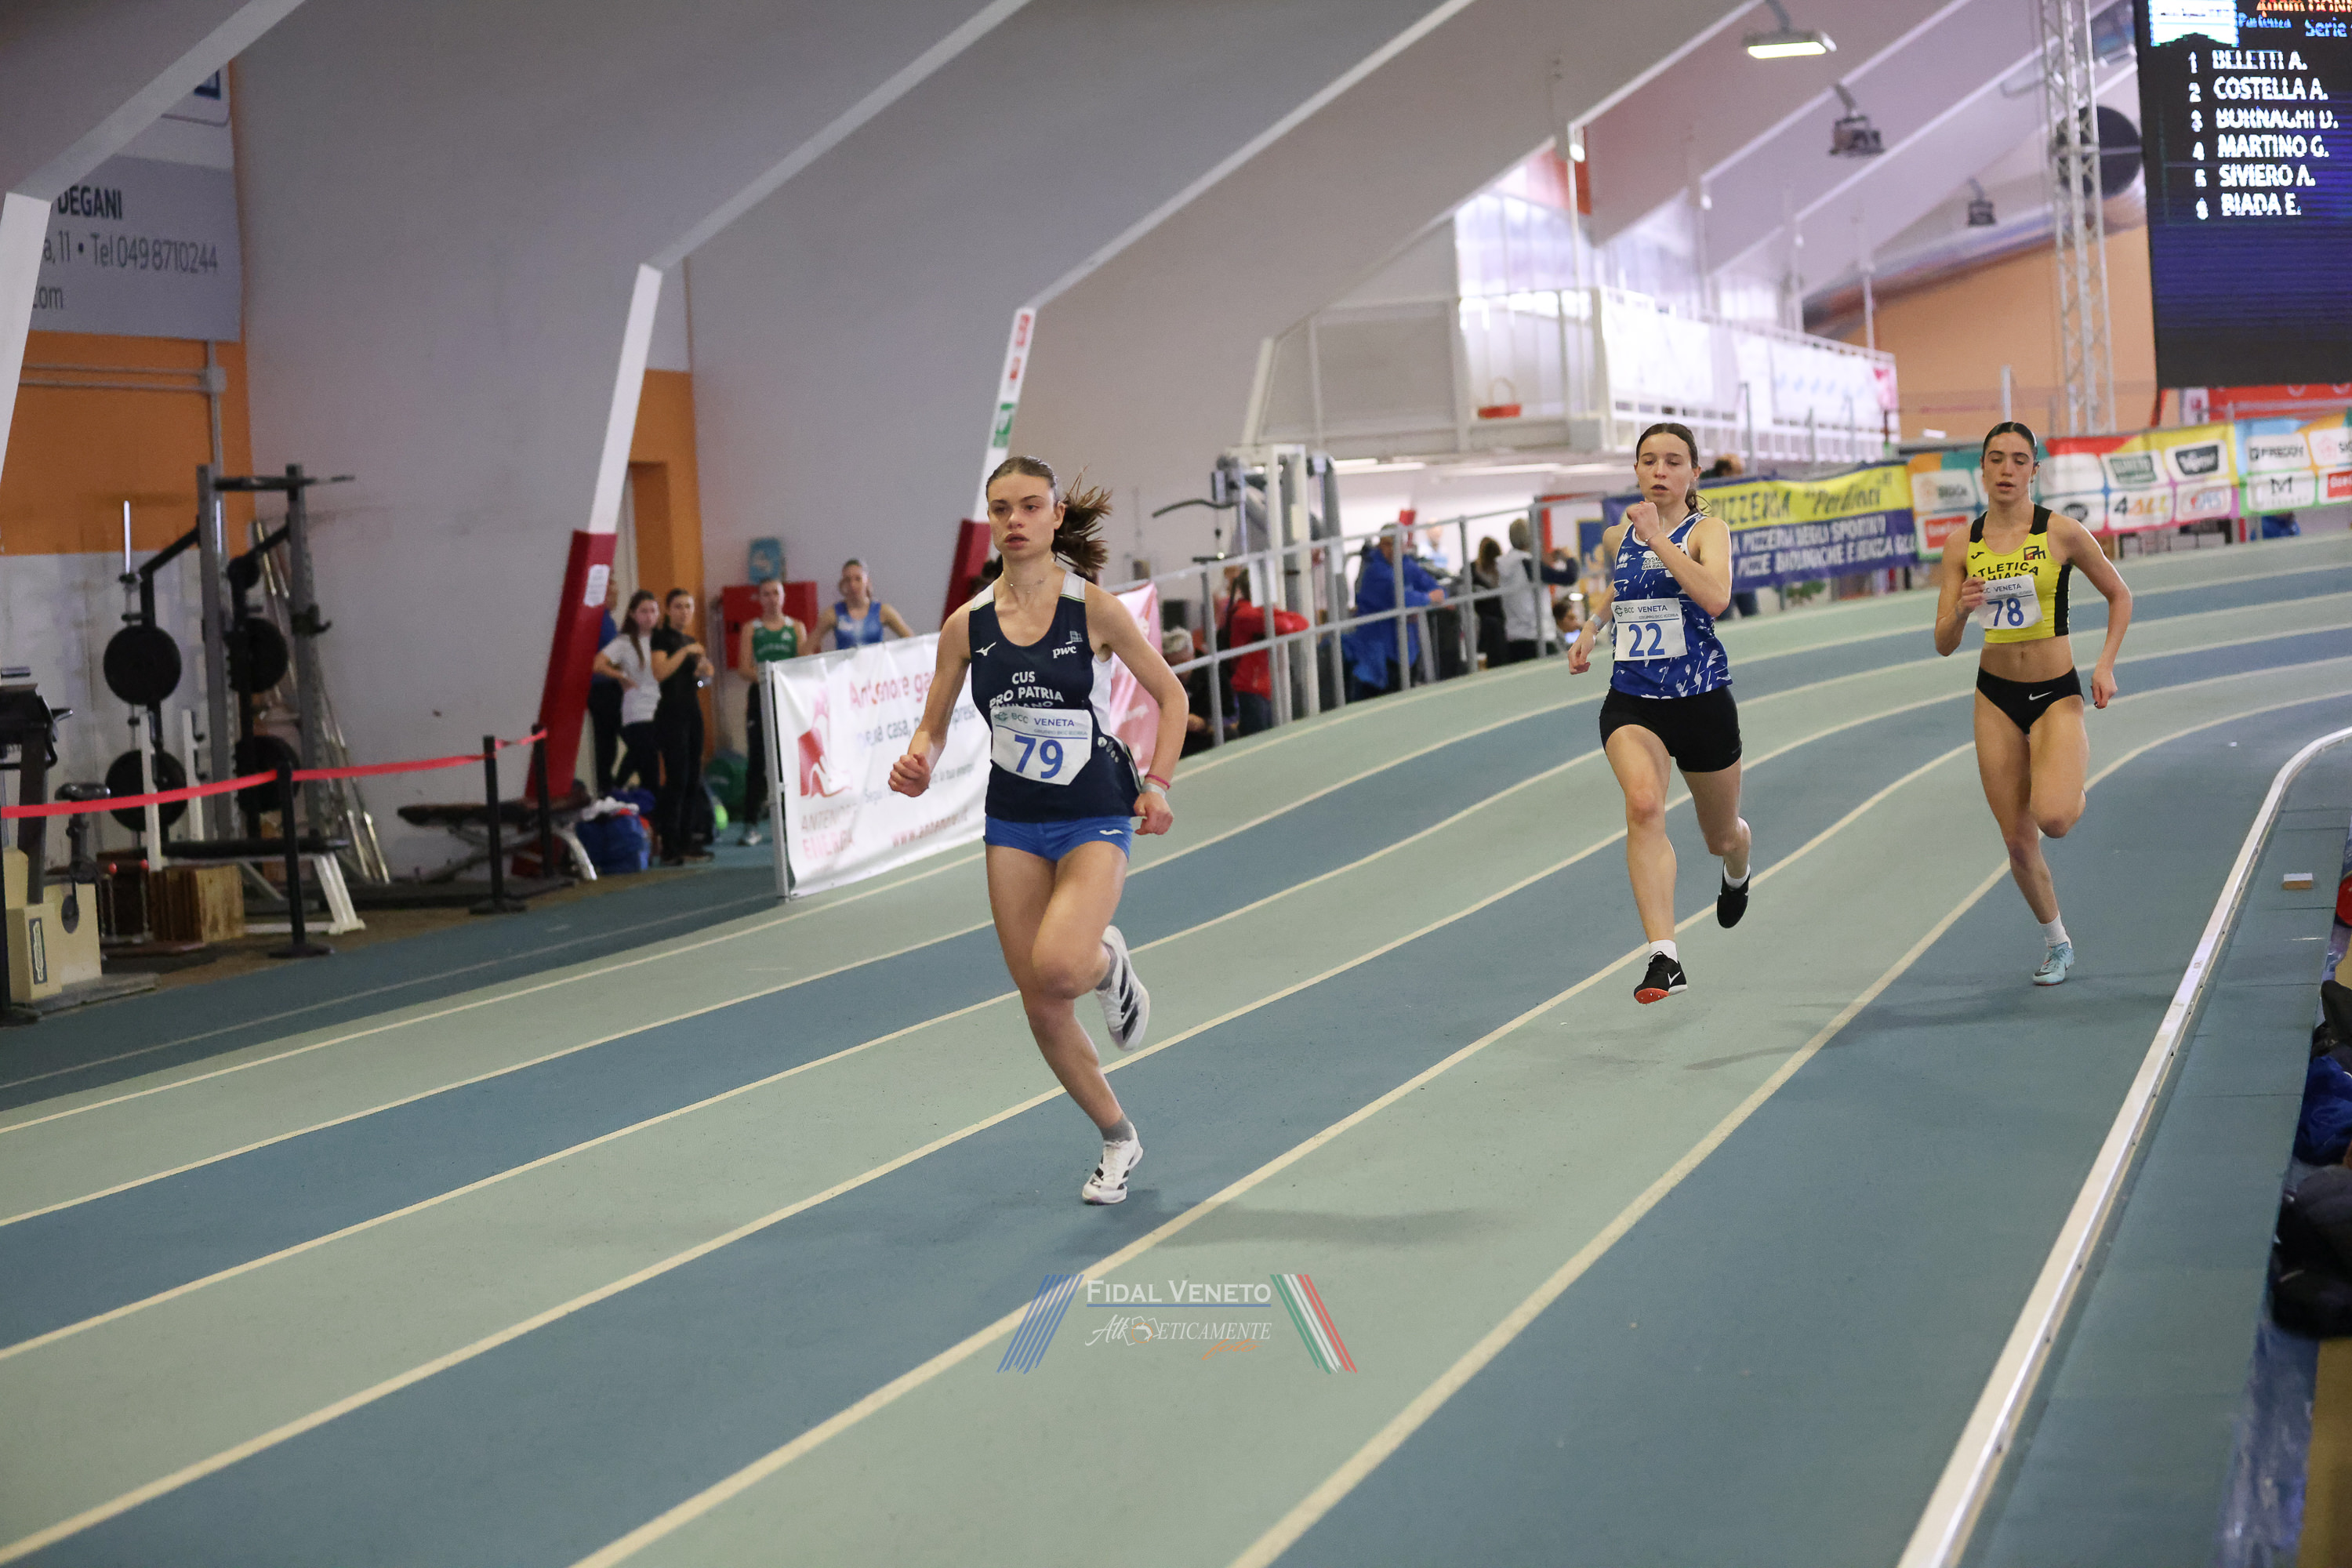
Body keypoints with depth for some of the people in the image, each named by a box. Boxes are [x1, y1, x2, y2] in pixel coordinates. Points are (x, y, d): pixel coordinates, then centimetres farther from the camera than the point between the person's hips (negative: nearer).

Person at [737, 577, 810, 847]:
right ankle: (751, 823, -2)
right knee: (758, 759, -4)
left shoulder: (796, 627, 12)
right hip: (761, 696, -1)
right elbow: (745, 666, 0)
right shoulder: (751, 629, 9)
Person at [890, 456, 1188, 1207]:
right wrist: (917, 764, -14)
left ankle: (1109, 963, 11)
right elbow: (934, 725, 8)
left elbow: (1170, 693, 1)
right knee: (1041, 1006, 4)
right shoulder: (966, 625, -1)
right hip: (1013, 825, 4)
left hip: (1095, 819, -4)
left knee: (1057, 968, -28)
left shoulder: (1094, 608, -9)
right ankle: (1118, 1139, 25)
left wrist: (1157, 784, -8)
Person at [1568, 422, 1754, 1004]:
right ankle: (1664, 958, -34)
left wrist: (1658, 539, -28)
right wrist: (1591, 625, 16)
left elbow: (1715, 597, -27)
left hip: (1701, 699, -2)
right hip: (1631, 700, 2)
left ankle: (1738, 864, 59)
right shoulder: (1617, 537, 7)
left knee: (1721, 835, 17)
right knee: (1643, 805, -28)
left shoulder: (1707, 530, -7)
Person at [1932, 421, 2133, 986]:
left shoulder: (2061, 532, -8)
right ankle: (2056, 943, 29)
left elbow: (2119, 595, 5)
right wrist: (1961, 611, -23)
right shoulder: (1964, 545, -2)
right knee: (2019, 843, 4)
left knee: (2053, 819, -26)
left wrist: (2106, 663, -6)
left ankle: (2074, 787, 12)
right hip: (1996, 696, 3)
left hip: (2057, 694, -3)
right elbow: (1943, 645, -2)